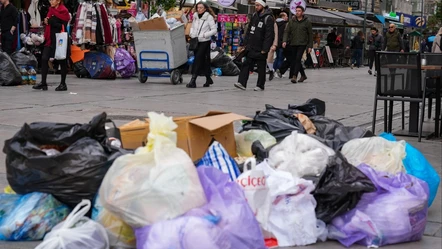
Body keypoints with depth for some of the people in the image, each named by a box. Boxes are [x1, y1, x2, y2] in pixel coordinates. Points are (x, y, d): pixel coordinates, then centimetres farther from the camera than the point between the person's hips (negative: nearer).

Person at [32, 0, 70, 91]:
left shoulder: (64, 11, -8)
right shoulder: (51, 10, 13)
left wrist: (51, 21, -19)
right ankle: (43, 83, -2)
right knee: (44, 59, -5)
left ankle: (63, 84, 13)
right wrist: (46, 21, -1)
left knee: (62, 61, 4)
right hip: (50, 39, 7)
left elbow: (63, 26, -16)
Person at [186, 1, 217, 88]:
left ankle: (193, 81, -15)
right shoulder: (195, 16, 9)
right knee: (203, 61, 10)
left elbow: (214, 30, -8)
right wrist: (192, 34, 0)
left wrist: (204, 35, -17)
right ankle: (208, 79, 24)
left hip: (205, 42, -6)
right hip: (196, 42, 6)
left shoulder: (209, 17, -8)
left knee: (198, 59, -13)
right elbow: (193, 27, 21)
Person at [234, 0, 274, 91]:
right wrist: (245, 43, 11)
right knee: (246, 64, -2)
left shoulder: (268, 18, -12)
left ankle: (260, 86, 13)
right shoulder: (254, 16, 11)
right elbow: (249, 30, 18)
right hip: (251, 47, 7)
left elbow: (269, 35, -16)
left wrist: (265, 49, -19)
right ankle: (242, 83, -5)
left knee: (261, 67, 4)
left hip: (260, 49, -6)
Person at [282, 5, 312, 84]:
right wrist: (285, 41, -14)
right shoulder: (292, 21, 7)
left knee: (298, 59, -16)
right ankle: (303, 75, 25)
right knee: (294, 60, 9)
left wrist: (310, 46, -2)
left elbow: (310, 34, 3)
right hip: (293, 44, 4)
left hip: (302, 44, -4)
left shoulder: (307, 22, 0)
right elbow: (287, 32, 4)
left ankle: (294, 76, -20)